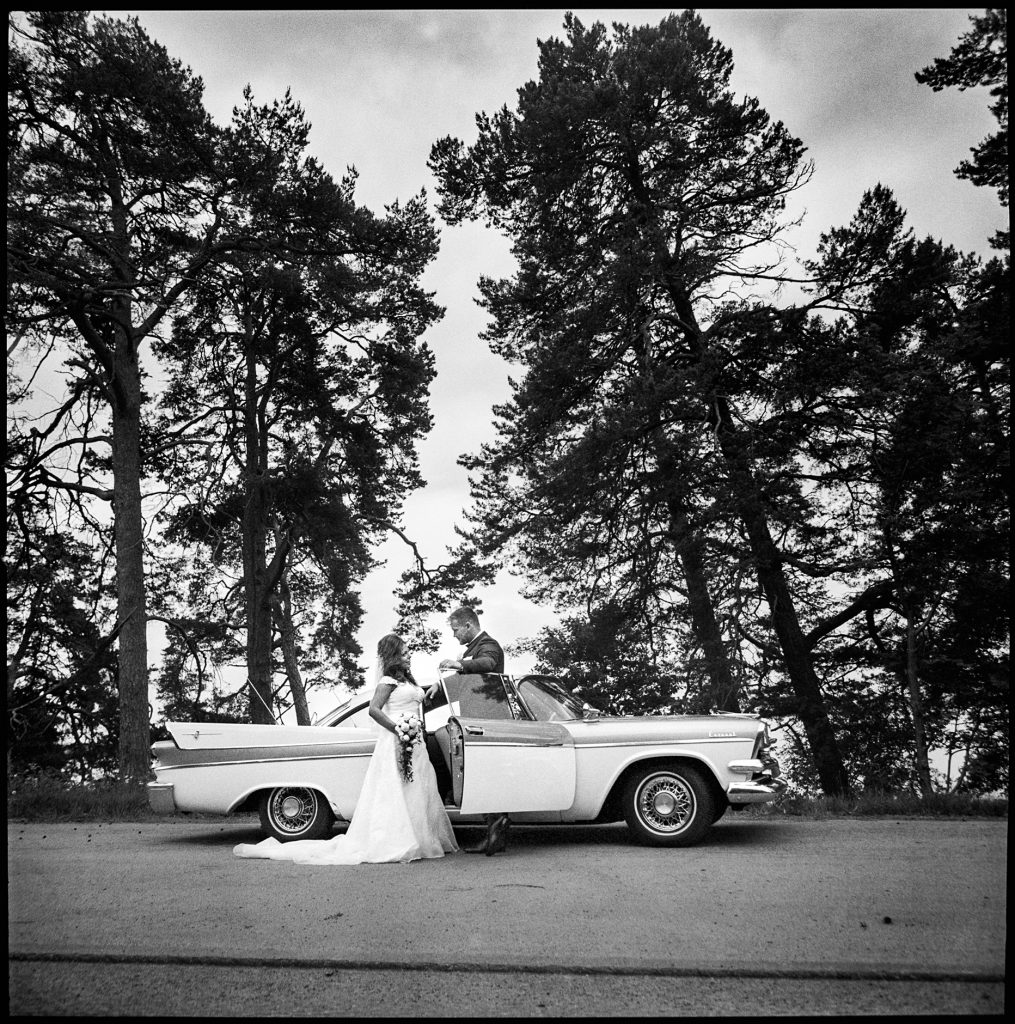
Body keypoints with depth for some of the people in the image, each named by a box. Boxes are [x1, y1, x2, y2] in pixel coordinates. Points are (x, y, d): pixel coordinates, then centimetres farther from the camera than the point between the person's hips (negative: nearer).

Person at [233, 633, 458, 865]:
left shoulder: (406, 679, 20)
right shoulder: (389, 680, -6)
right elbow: (374, 709, -19)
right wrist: (397, 729, -22)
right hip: (397, 742, -9)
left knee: (415, 794, 8)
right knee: (396, 793, -9)